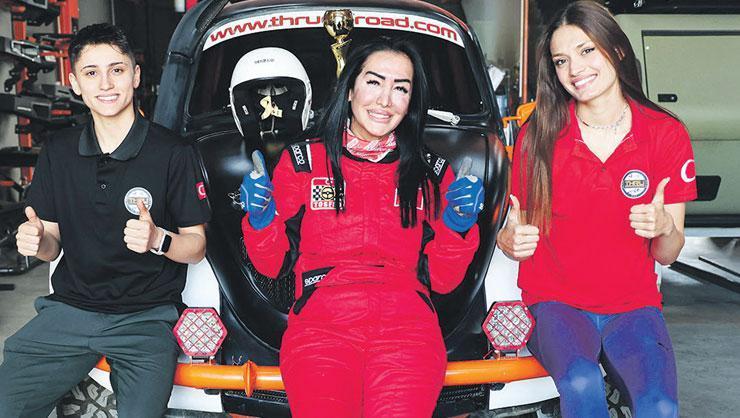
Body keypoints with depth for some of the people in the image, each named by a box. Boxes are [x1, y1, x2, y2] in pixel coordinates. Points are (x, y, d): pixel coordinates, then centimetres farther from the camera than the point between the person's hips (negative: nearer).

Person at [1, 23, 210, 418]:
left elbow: (196, 247, -2)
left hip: (145, 316, -3)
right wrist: (36, 240, -11)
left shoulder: (173, 152, -5)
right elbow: (53, 243, 12)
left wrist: (158, 239, -23)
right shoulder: (58, 151, 9)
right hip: (70, 308, 3)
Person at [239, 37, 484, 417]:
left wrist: (458, 225, -3)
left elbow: (442, 279, 13)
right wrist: (260, 218, -5)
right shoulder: (302, 161, 10)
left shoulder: (432, 173, 13)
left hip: (407, 325, 1)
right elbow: (269, 264, 13)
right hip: (319, 324, 0)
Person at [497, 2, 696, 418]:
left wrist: (664, 227, -19)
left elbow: (667, 255, 3)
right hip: (557, 302, 0)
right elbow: (512, 235, 2)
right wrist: (513, 239, -21)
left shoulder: (666, 134, 0)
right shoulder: (538, 135, -2)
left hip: (633, 304, 1)